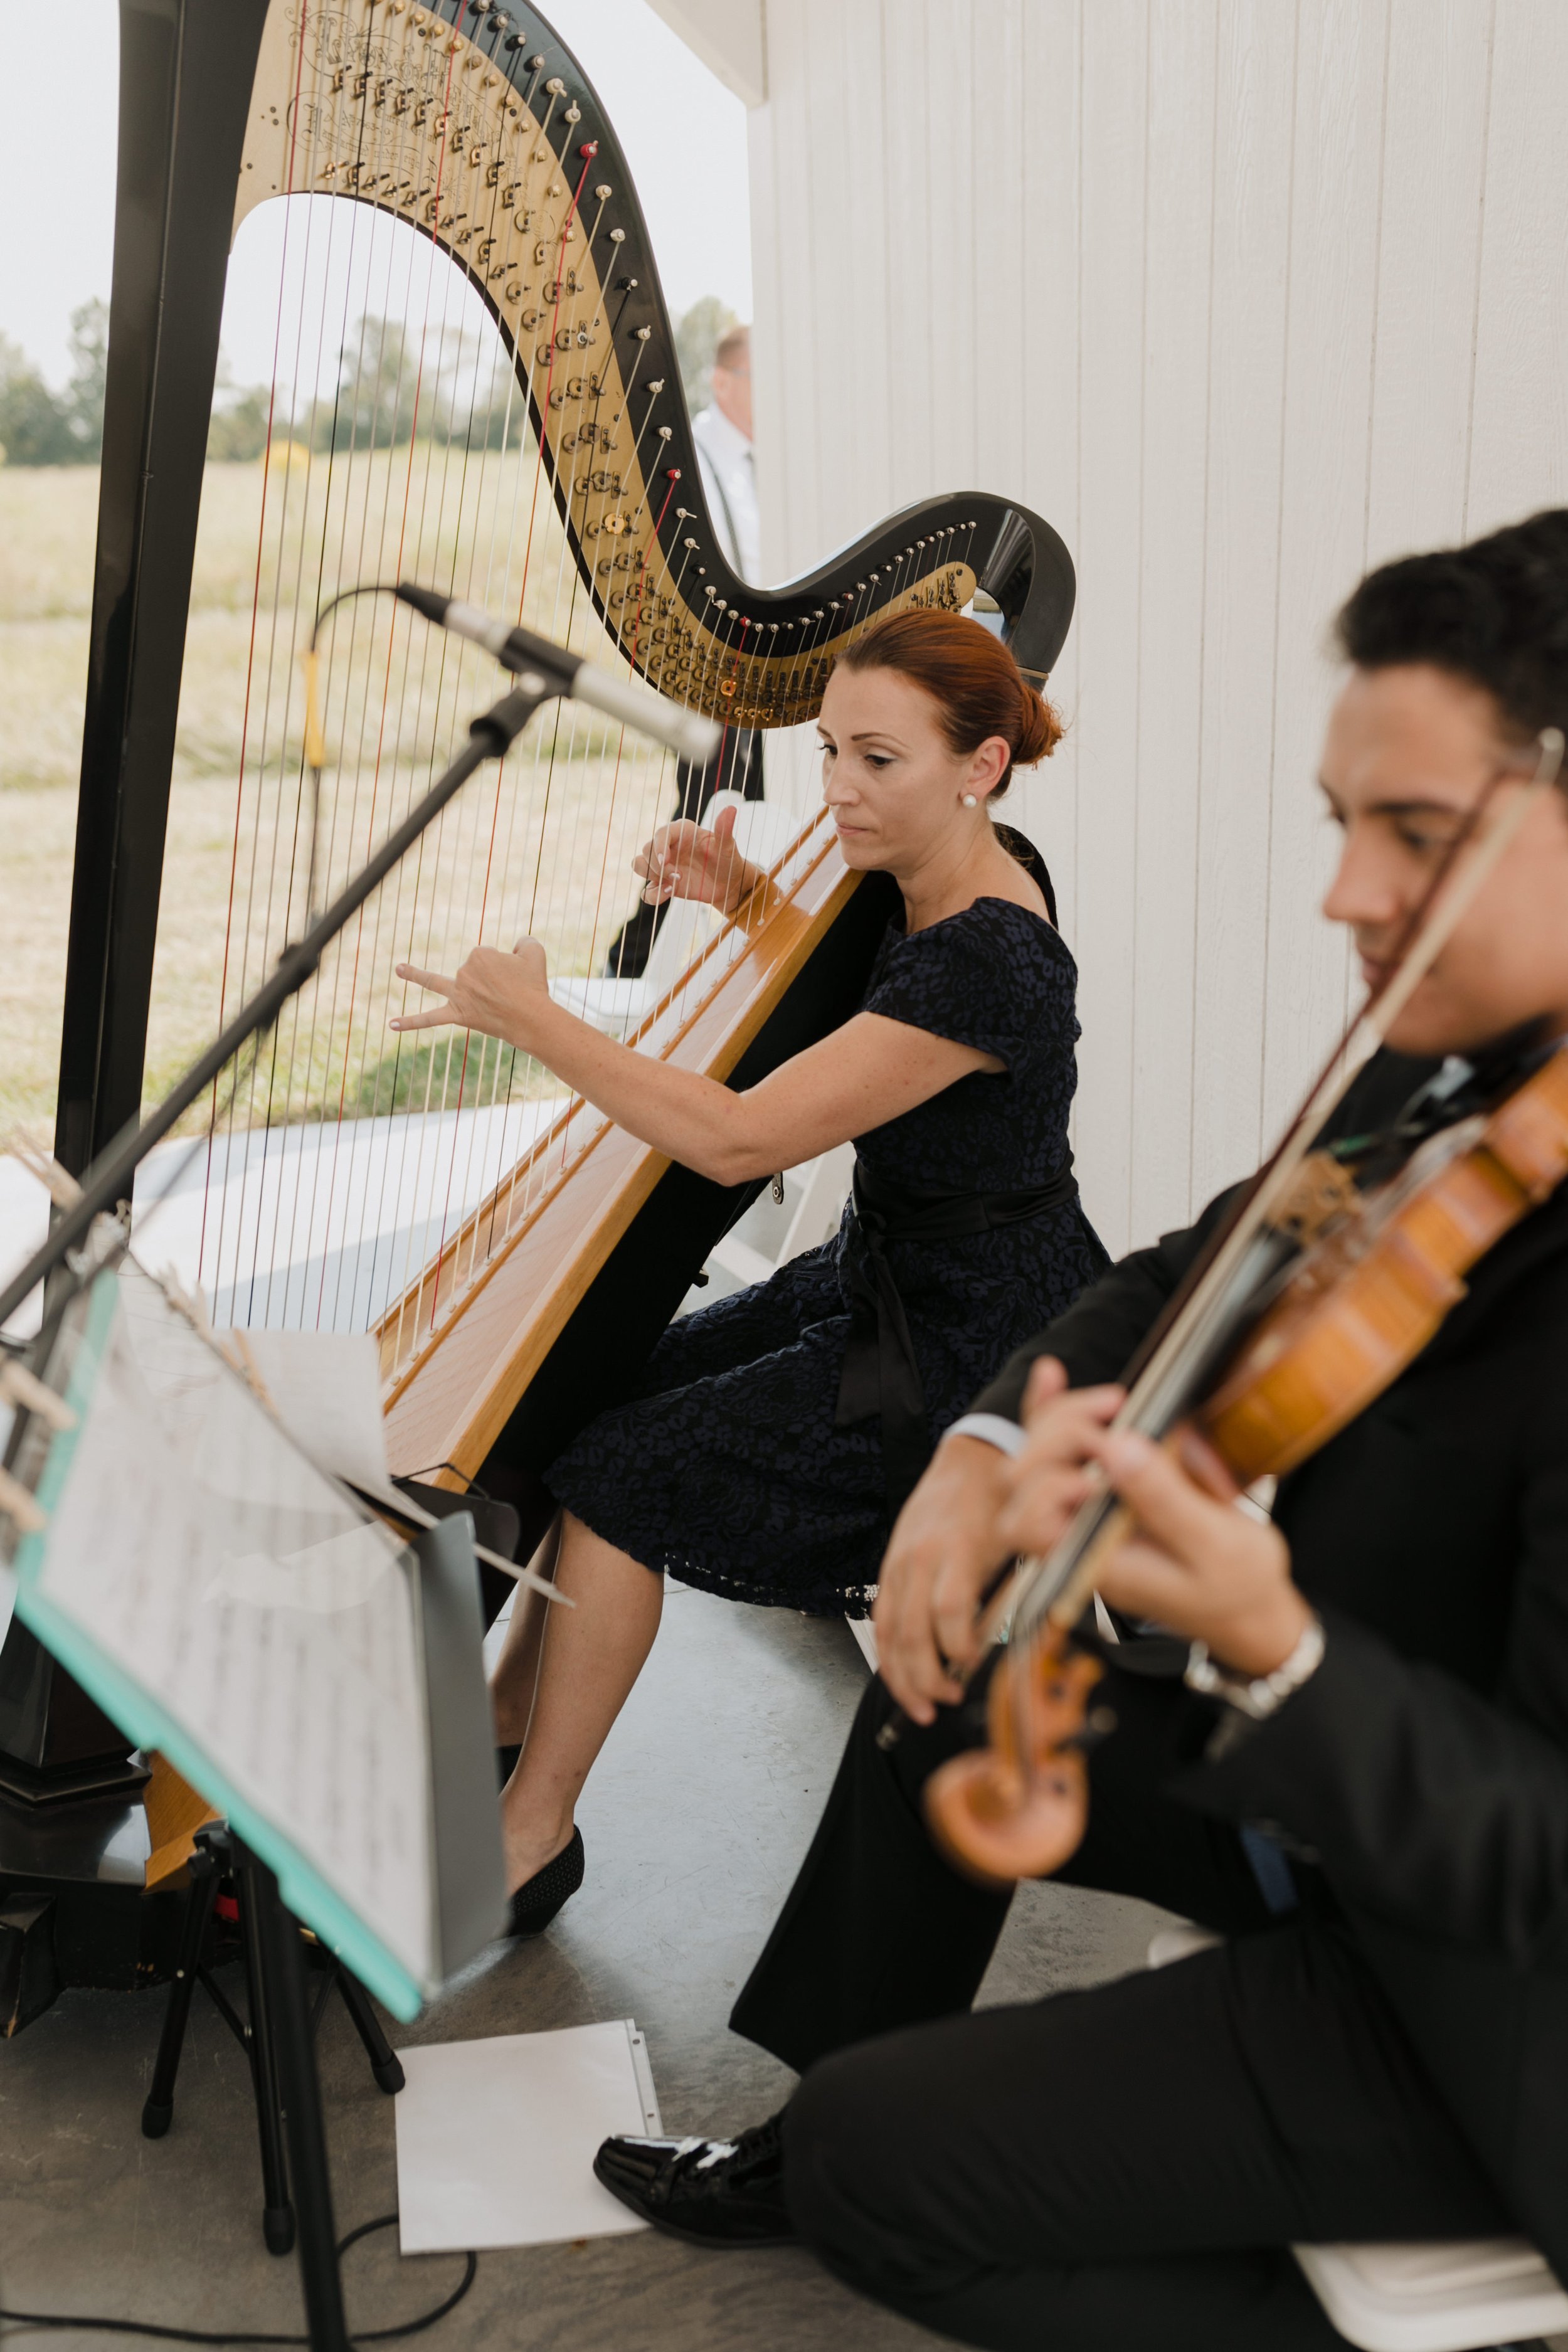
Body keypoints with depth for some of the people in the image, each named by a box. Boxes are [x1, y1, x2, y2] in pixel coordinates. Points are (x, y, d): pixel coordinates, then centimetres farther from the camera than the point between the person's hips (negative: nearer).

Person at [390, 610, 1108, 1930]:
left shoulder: (990, 960, -29)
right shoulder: (937, 877, 0)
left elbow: (740, 1140, -29)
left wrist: (531, 1019, -23)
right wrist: (743, 894, -2)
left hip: (973, 1356, -10)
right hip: (894, 1281, 10)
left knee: (621, 1476, -10)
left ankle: (534, 1832, 8)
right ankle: (507, 1722, 23)